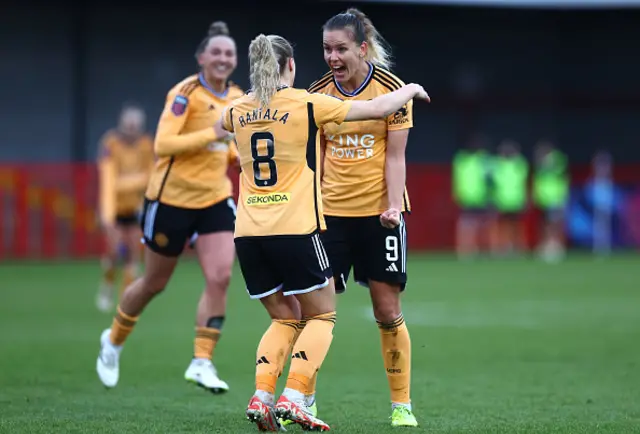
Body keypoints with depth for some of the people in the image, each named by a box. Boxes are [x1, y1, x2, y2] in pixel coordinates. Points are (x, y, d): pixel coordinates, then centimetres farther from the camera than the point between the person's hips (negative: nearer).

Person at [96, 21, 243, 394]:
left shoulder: (236, 98, 5)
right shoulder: (186, 93, -16)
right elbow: (163, 144, -25)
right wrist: (212, 135, -32)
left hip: (215, 199, 5)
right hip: (173, 198, -5)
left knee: (220, 278, -13)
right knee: (155, 283, 10)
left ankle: (202, 362, -5)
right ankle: (114, 341, 36)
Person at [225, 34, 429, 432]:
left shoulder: (239, 110, 8)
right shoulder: (307, 104, -5)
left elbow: (222, 121, 35)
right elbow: (377, 109, 0)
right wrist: (411, 90, 19)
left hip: (248, 232, 5)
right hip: (295, 228, -5)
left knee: (284, 318, 17)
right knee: (322, 316, 9)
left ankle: (261, 397, -1)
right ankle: (293, 397, -8)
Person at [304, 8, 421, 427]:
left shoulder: (392, 89, -6)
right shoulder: (318, 92, 2)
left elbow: (395, 156, -5)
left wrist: (394, 205, -16)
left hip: (379, 212, -2)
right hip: (331, 211, 2)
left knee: (389, 312, 0)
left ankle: (401, 405, 9)